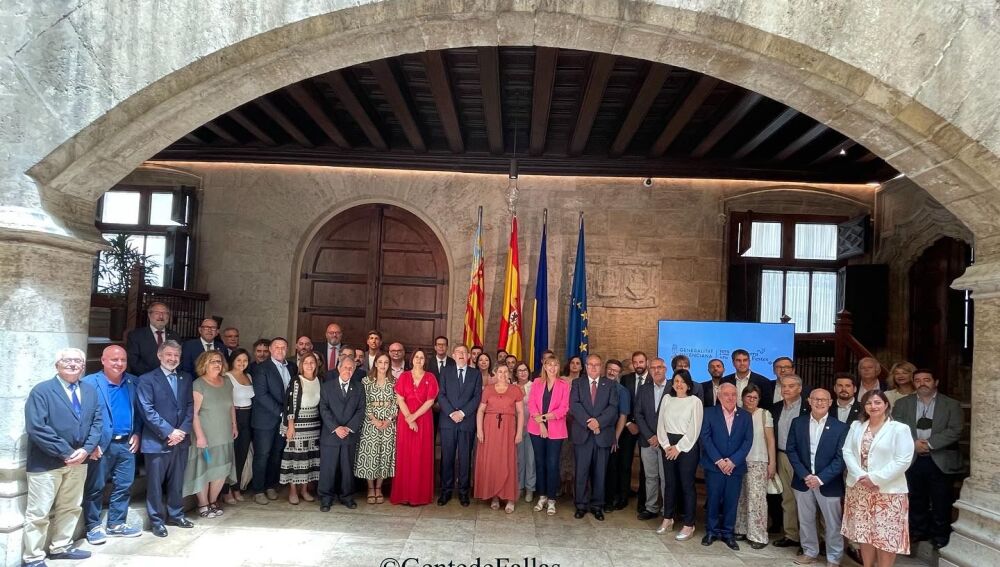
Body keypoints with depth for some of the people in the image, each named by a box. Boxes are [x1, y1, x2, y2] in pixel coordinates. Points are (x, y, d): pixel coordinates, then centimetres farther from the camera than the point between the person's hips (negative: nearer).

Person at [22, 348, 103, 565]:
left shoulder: (90, 391, 10)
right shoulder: (41, 391, -9)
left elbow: (97, 422, 7)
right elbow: (36, 427, -17)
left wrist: (86, 449, -10)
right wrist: (65, 452, -18)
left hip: (78, 460, 6)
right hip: (46, 462, -6)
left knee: (70, 508, 17)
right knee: (38, 513, 1)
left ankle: (61, 547, 32)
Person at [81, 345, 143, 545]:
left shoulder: (133, 383, 9)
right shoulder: (89, 383, -8)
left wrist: (136, 433, 5)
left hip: (127, 444, 5)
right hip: (101, 445, -5)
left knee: (124, 486, 10)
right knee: (95, 488, 5)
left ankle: (117, 524, 22)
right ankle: (93, 527, 17)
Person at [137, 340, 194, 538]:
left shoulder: (186, 378, 10)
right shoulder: (147, 379, -6)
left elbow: (190, 406, 7)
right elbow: (147, 410, -12)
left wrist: (182, 431, -7)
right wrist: (168, 432, -16)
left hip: (181, 439, 5)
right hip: (157, 440, -4)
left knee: (177, 481, 14)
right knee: (155, 483, 5)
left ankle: (176, 514, 28)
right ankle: (157, 520, 17)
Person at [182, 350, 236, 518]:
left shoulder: (227, 383, 8)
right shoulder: (198, 385, -11)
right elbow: (193, 412, -16)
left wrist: (234, 425, 12)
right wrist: (200, 435, -20)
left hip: (224, 436, 6)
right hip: (205, 436, -6)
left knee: (222, 470, 9)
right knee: (204, 470, 3)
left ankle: (213, 501, 25)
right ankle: (203, 505, 17)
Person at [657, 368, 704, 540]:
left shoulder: (695, 401, -6)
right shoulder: (667, 399, 7)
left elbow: (694, 429, -10)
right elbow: (661, 424, 6)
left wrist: (678, 448, -11)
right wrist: (666, 445, -5)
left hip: (687, 446, -4)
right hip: (668, 446, 4)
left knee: (687, 485, 0)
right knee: (669, 483, 12)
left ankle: (689, 525, 8)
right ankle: (668, 518, 25)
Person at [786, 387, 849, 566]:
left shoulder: (840, 427, -6)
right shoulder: (798, 423, 1)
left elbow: (841, 458, -10)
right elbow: (791, 450, 0)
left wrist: (821, 478, -17)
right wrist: (804, 475, -11)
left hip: (828, 483, -2)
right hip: (803, 480, 3)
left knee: (833, 524, 7)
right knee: (805, 520, 15)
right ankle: (809, 552, 31)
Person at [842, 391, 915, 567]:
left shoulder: (899, 429, -8)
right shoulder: (856, 426, 9)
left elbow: (903, 460, -14)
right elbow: (847, 452, 4)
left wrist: (875, 479, -17)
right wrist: (860, 476, -12)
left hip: (888, 491, -4)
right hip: (859, 489, 5)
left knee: (886, 536, 0)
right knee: (864, 533, 12)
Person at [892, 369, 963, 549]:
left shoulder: (951, 404, 0)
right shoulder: (902, 404, 5)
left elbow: (955, 431, -11)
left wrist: (929, 443, -17)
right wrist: (913, 443, -17)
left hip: (941, 461, -2)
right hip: (912, 460, 2)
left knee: (941, 503, 6)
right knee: (916, 500, 13)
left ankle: (940, 535, 21)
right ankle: (918, 531, 28)